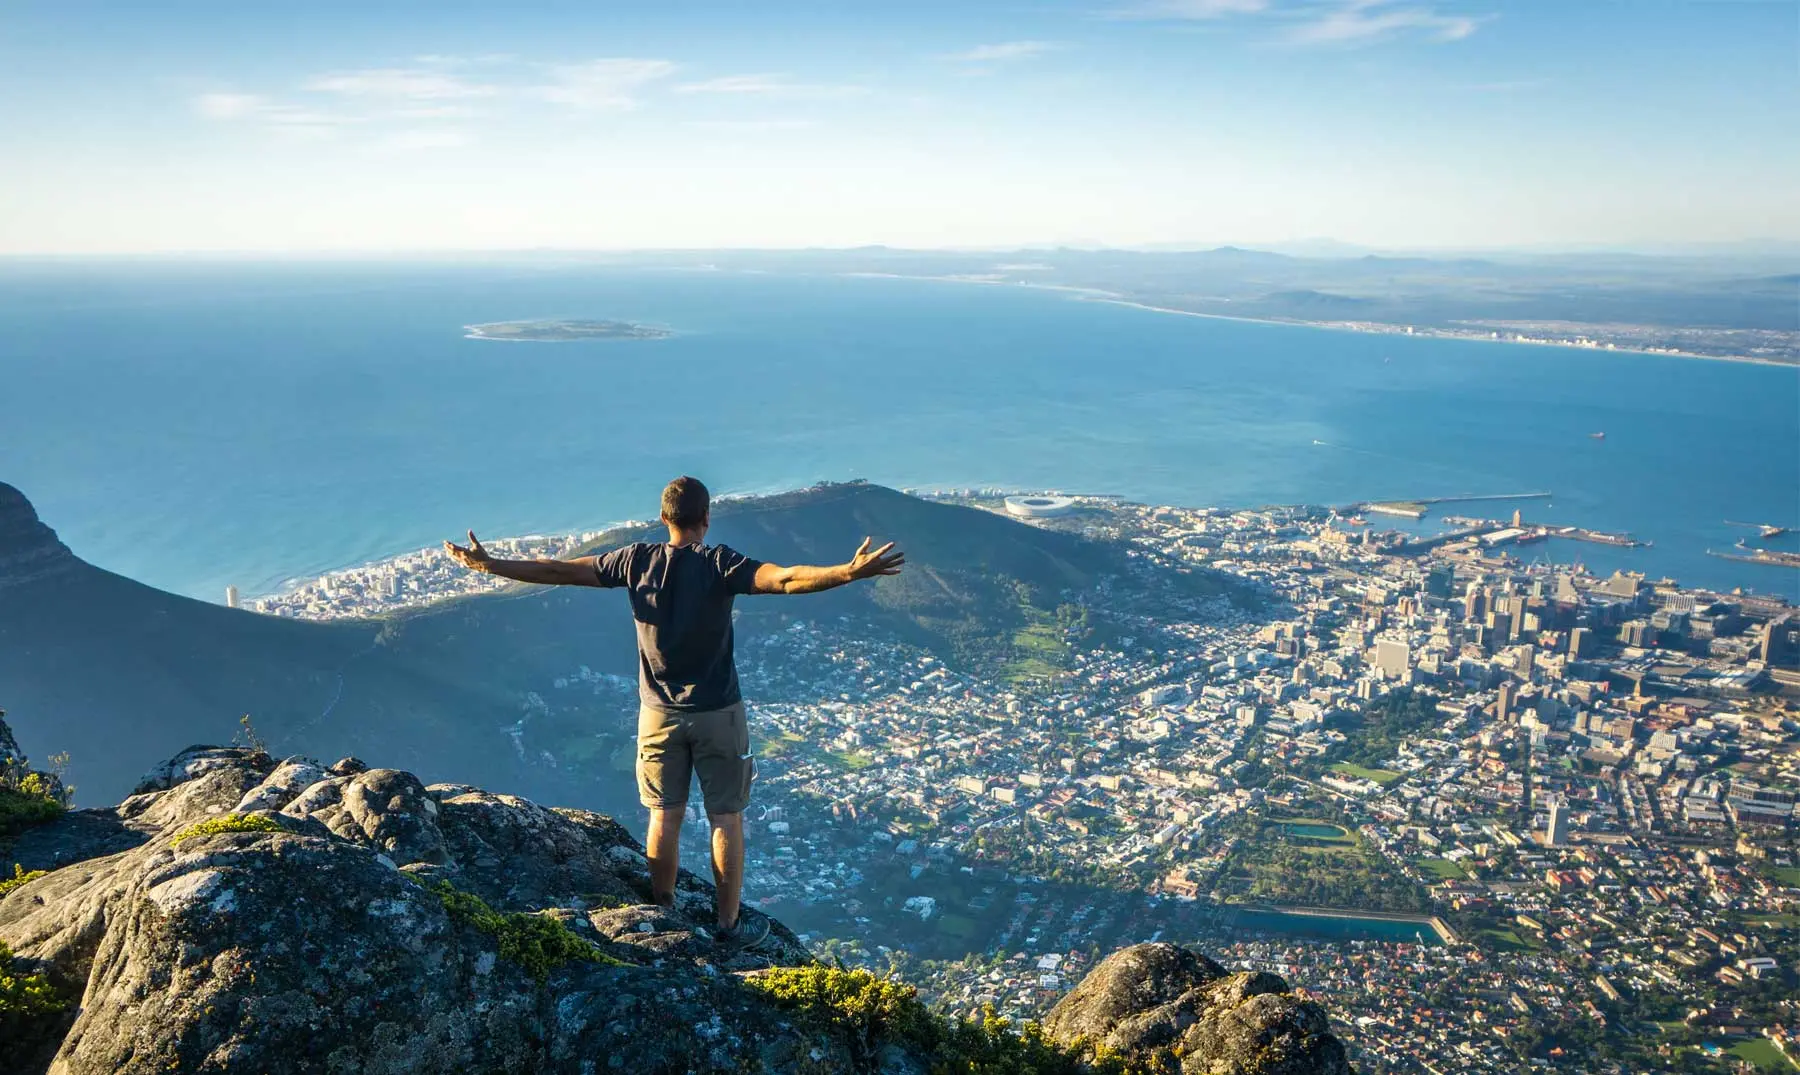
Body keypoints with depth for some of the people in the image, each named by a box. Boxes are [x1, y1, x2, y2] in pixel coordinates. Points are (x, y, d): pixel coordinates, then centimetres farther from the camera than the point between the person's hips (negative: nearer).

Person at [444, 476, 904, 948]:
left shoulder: (637, 560, -5)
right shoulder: (719, 564, -16)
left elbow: (560, 570, 1)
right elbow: (784, 579, -31)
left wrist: (489, 566, 11)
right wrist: (851, 572, -38)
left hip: (658, 713, 3)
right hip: (718, 713, -3)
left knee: (664, 816, 15)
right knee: (726, 818, 9)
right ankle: (730, 923, 18)